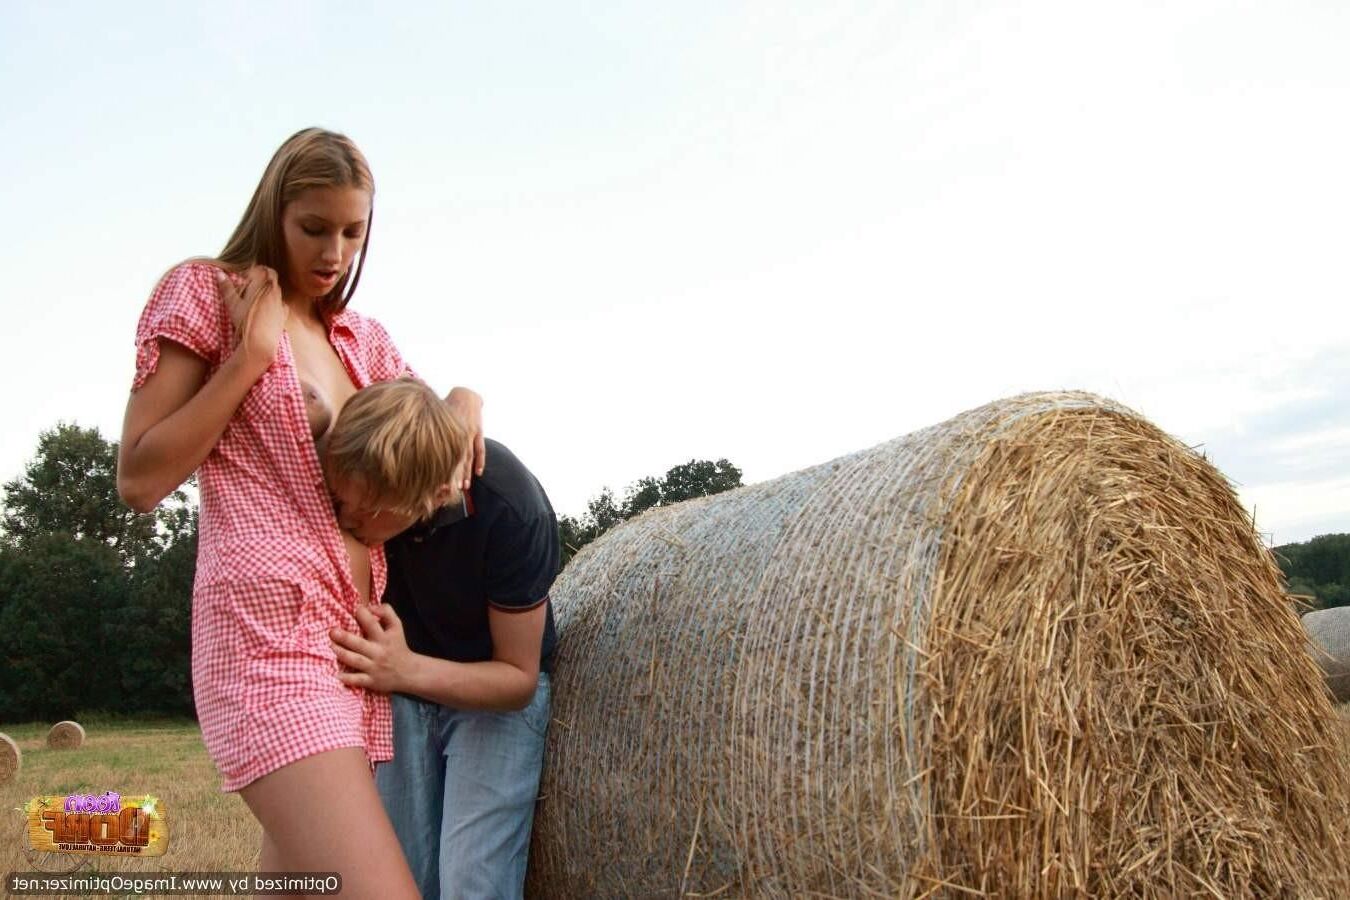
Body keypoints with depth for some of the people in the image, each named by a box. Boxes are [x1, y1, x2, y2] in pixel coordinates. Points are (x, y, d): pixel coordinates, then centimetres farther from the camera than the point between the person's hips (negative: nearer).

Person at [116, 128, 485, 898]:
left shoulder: (364, 338, 16)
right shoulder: (204, 292, 2)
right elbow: (140, 482, -4)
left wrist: (465, 401, 3)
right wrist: (251, 353, -8)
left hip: (359, 634, 7)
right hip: (269, 626, -7)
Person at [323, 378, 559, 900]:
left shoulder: (511, 512, -32)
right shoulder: (361, 482, -22)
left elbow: (519, 679, -20)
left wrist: (407, 670, -35)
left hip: (497, 691, -3)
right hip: (399, 685, 4)